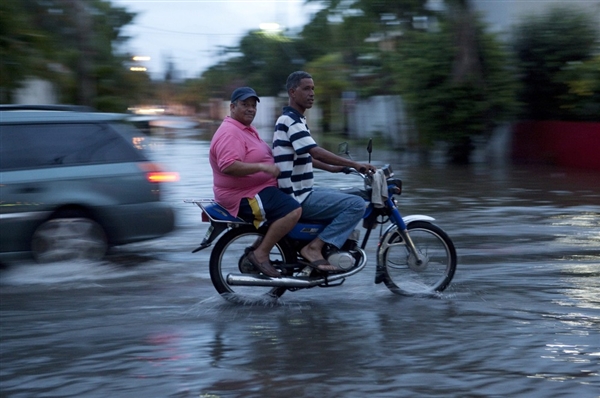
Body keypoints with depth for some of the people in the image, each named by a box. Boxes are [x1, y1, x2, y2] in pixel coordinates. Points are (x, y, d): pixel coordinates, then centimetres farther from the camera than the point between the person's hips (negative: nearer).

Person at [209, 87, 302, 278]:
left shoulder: (247, 129, 18)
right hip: (244, 196, -11)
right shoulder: (229, 133, -18)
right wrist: (262, 167, -33)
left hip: (259, 188, 11)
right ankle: (260, 253, -17)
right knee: (293, 210, -27)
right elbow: (228, 166, -33)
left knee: (300, 199, 22)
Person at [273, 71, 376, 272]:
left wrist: (331, 168, 19)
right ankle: (314, 248, -17)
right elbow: (316, 151, -28)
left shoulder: (295, 119, 16)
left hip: (301, 193, 10)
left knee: (348, 198, 24)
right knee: (357, 204, -17)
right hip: (298, 199, -10)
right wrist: (354, 164, -26)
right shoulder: (290, 121, -16)